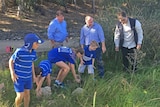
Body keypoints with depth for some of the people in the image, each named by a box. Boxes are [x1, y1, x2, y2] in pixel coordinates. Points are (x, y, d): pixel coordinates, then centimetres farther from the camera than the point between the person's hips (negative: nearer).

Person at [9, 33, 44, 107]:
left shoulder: (33, 52, -5)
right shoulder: (19, 51, -23)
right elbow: (11, 61, -10)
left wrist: (33, 75, 13)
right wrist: (12, 74, -18)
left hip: (28, 77, 6)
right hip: (18, 77, -5)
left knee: (27, 93, 14)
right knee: (20, 96, -5)